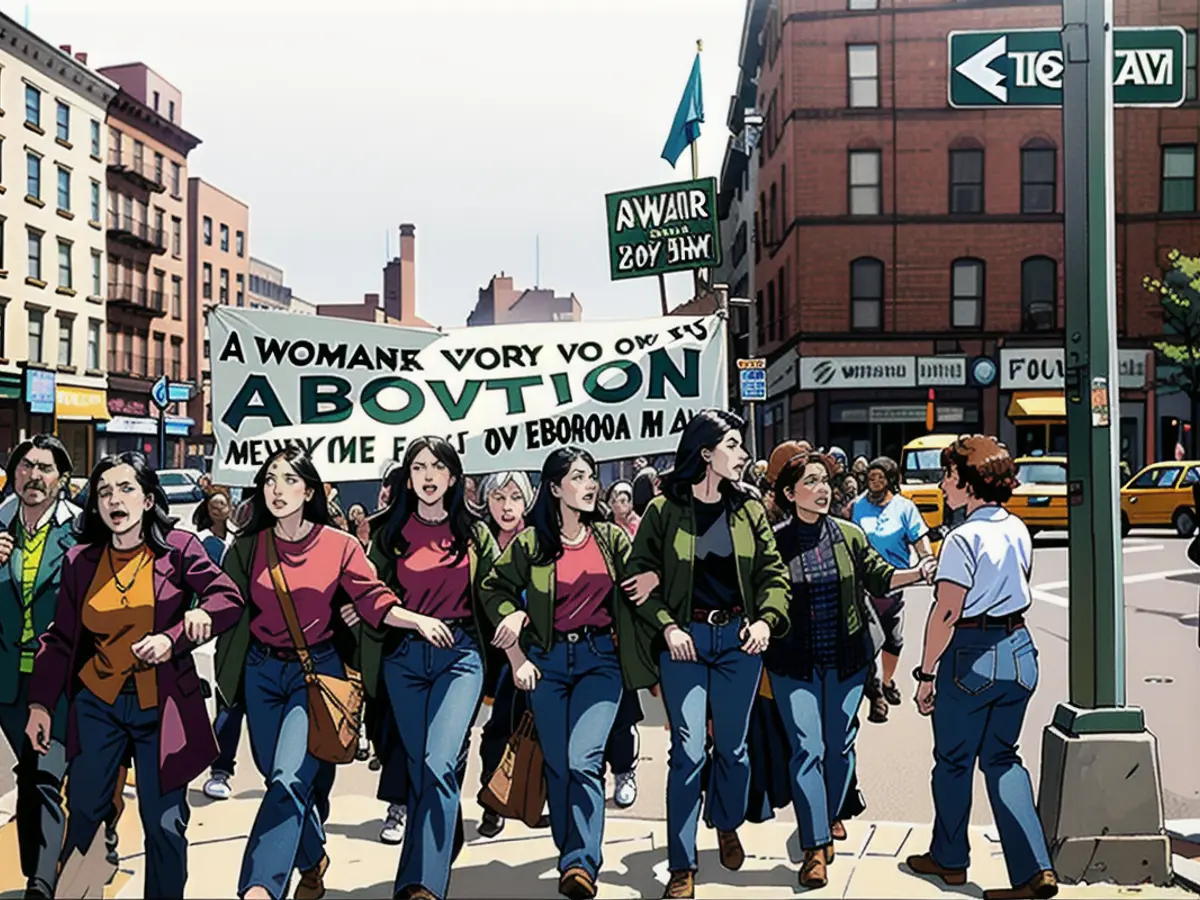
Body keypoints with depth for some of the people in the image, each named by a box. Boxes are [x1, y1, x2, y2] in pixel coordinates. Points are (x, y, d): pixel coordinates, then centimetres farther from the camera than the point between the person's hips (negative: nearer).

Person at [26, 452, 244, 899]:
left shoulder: (178, 547, -7)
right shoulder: (80, 560, 1)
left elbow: (228, 598, -11)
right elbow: (60, 639, 6)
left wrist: (174, 638, -23)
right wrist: (40, 702, 0)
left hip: (161, 706, -2)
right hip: (97, 702, 2)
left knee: (164, 824, 4)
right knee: (82, 816, 8)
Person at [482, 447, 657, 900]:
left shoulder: (611, 538, 4)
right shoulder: (530, 542, -2)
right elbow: (495, 591, 2)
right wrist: (517, 659, -1)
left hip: (600, 657, 0)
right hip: (547, 659, 0)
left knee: (584, 760, -17)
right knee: (557, 765, 6)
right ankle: (570, 856, 21)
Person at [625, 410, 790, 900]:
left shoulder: (748, 508, 4)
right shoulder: (664, 509, -4)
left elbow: (773, 570, 7)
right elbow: (640, 573, -2)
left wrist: (766, 619, -7)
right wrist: (667, 627, -11)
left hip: (738, 637, 3)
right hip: (684, 637, -3)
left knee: (732, 745, 11)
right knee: (688, 750, -5)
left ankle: (728, 827, 39)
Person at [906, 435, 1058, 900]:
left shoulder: (964, 538, -18)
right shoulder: (1018, 530, 5)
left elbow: (946, 613, -18)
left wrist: (927, 673, -12)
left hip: (972, 655, -7)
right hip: (1019, 649, 7)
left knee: (954, 759, 12)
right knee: (1002, 758, 15)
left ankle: (949, 858, 28)